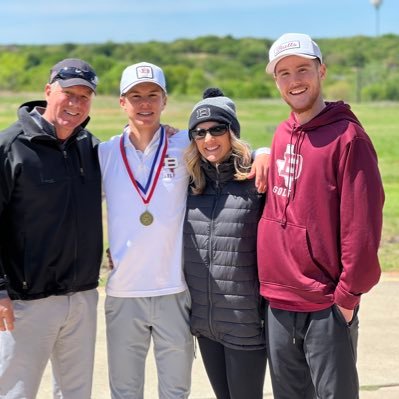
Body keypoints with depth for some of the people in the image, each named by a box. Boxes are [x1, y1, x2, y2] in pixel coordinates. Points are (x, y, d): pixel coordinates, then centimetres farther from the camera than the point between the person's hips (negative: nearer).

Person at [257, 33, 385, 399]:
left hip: (327, 309, -7)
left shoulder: (347, 135, -11)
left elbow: (362, 225, -14)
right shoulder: (282, 135, 10)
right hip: (278, 302, 7)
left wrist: (349, 293, -13)